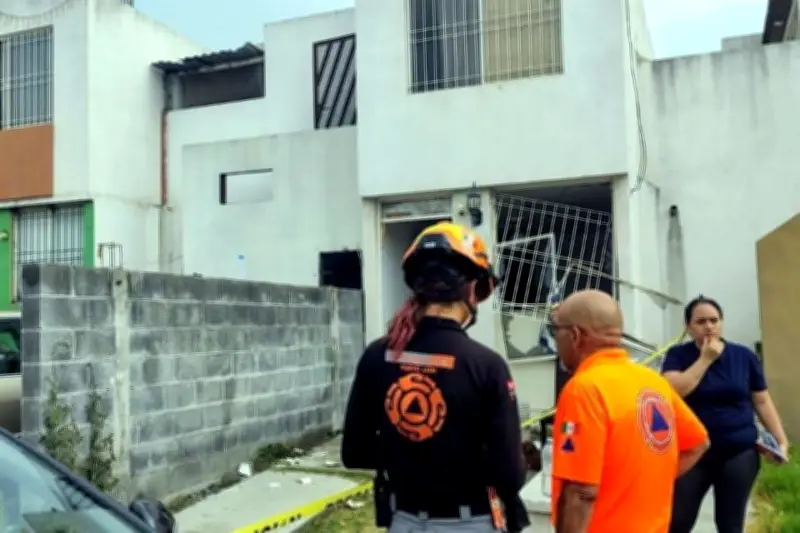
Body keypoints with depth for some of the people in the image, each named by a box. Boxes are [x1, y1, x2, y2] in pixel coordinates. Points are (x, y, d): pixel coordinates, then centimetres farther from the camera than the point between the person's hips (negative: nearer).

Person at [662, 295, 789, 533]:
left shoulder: (744, 355, 3)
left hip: (739, 453, 1)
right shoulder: (678, 355, -1)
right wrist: (706, 358, -13)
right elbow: (673, 391, -17)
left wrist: (781, 439, -3)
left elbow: (762, 401, 7)